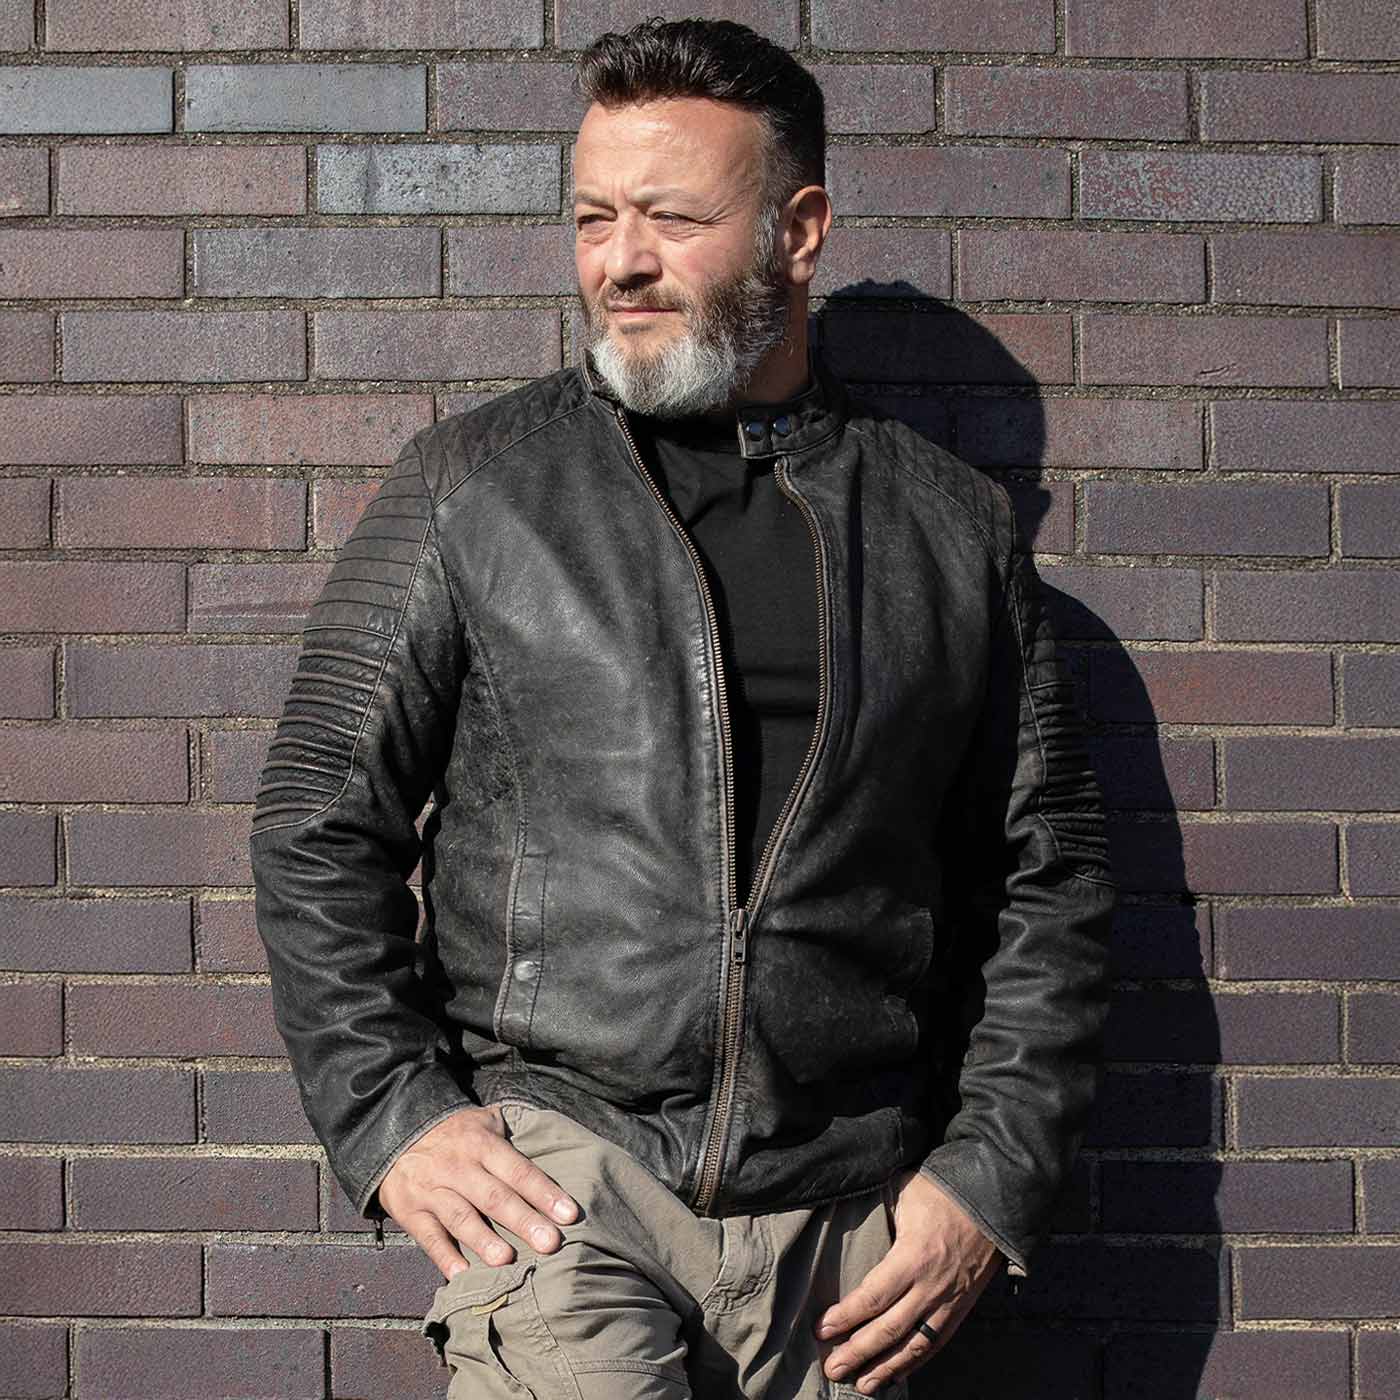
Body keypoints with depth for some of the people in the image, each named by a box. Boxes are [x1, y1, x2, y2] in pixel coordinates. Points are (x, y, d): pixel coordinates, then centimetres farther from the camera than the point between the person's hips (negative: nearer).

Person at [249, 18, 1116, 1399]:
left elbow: (1048, 881, 11)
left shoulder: (955, 528, 8)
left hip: (844, 1215, 2)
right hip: (558, 1164, -1)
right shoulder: (471, 483, 5)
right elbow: (321, 818, 6)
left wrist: (990, 1177, 3)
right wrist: (388, 1112, -3)